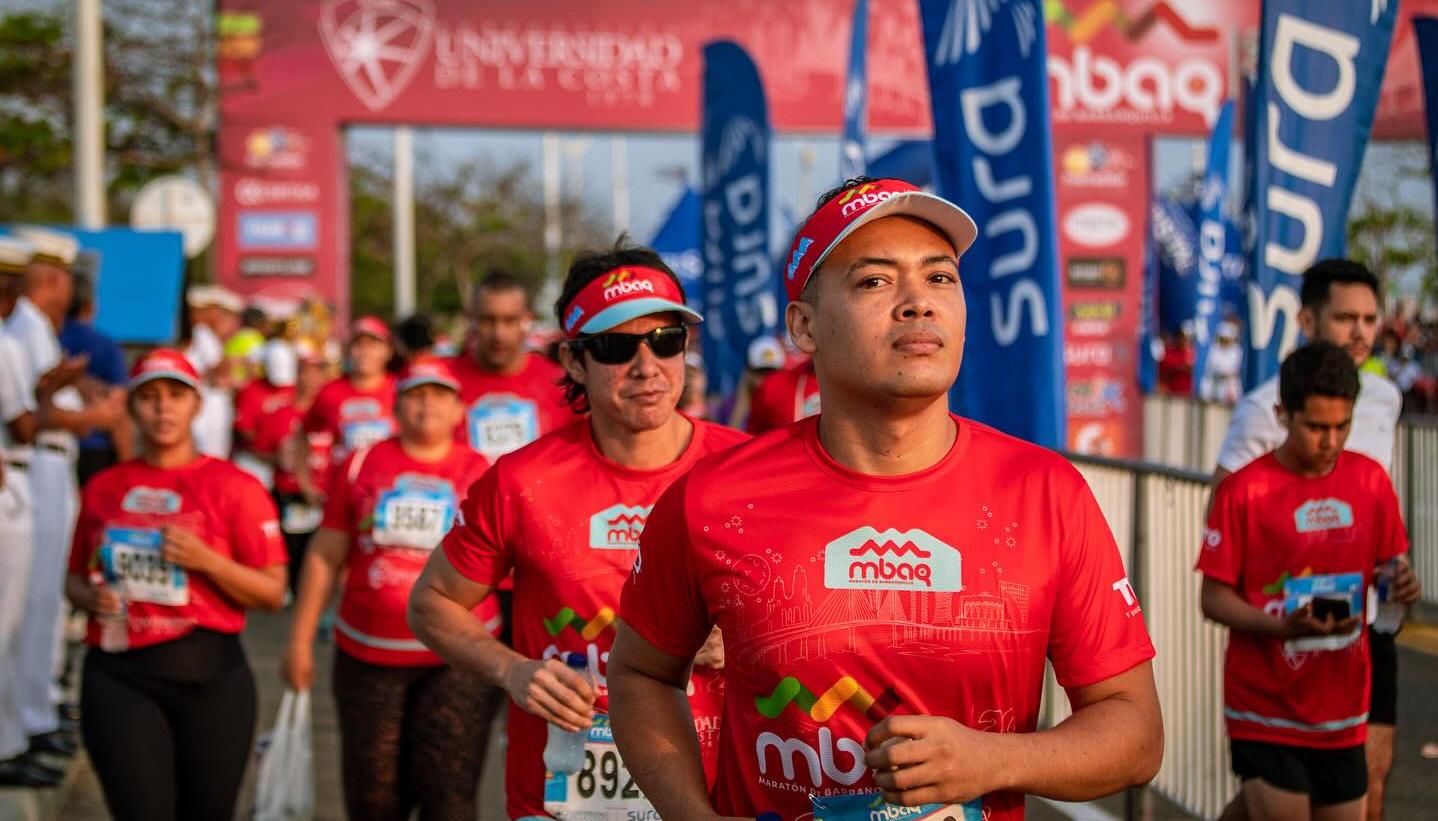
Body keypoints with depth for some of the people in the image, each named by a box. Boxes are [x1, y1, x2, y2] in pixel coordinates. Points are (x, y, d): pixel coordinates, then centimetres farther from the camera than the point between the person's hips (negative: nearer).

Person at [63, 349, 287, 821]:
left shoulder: (235, 487, 0)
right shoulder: (103, 488, 10)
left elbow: (273, 593, -2)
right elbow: (75, 579, 21)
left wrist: (205, 560, -15)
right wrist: (91, 597, -1)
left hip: (209, 674, -1)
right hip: (117, 676, 1)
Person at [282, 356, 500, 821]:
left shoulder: (482, 473, 3)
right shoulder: (362, 466, 5)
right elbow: (325, 557, 8)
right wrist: (301, 640, 7)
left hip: (457, 660, -2)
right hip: (367, 656, 2)